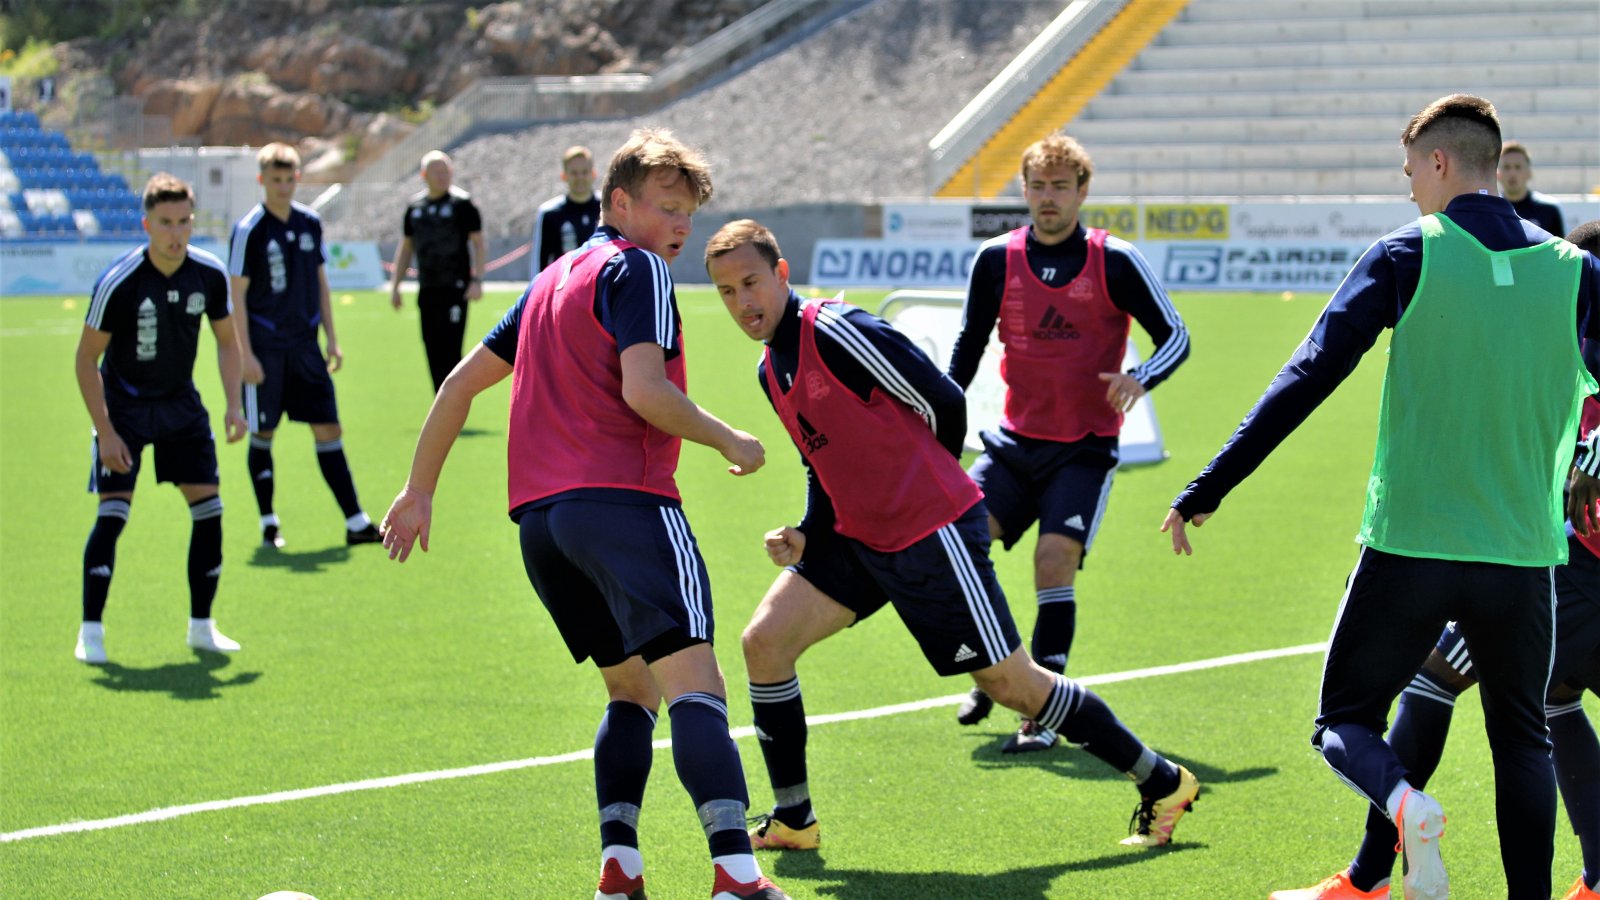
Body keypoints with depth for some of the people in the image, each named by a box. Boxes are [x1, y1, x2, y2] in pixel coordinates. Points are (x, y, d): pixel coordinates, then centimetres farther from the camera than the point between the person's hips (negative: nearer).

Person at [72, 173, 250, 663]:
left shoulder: (210, 275, -10)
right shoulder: (118, 282, -23)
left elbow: (226, 340, 6)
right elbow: (86, 358, -15)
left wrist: (233, 404, -7)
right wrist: (106, 433, -19)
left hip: (181, 404, 4)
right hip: (124, 406, -4)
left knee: (208, 508, -2)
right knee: (112, 513, -14)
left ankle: (201, 626, 11)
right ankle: (90, 632, -5)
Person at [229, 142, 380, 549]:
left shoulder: (310, 223, 7)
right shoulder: (249, 230, -8)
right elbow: (237, 295, -8)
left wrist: (332, 339, 12)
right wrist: (245, 354, -12)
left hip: (305, 347, 4)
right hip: (265, 349, -4)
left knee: (329, 429, 1)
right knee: (262, 435, 4)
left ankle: (356, 523, 1)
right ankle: (269, 523, 15)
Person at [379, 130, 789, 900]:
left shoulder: (553, 281, 25)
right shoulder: (636, 269, 0)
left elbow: (461, 382, 26)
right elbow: (644, 390, -14)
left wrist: (419, 491, 30)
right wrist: (729, 442, 0)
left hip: (539, 517, 8)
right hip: (623, 500, -8)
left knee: (632, 689, 18)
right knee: (694, 683, -17)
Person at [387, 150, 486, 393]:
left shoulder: (462, 203, -2)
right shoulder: (414, 205, 13)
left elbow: (478, 243, -3)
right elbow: (405, 248, 20)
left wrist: (477, 280, -13)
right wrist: (395, 285, 15)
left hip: (455, 289, -6)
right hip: (427, 290, 6)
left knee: (450, 352, -11)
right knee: (433, 352, 6)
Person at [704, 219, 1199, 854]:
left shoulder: (835, 331, -18)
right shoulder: (770, 371, 9)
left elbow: (943, 404, -14)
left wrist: (927, 487, 2)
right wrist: (806, 536, 1)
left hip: (933, 534, -8)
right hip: (856, 538, 8)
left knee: (1010, 683, -1)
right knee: (764, 641, -4)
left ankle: (1163, 784, 14)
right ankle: (792, 822, 9)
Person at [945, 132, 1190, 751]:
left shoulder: (1115, 261, -7)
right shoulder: (996, 259, 1)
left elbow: (1175, 335, -4)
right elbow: (969, 345, 12)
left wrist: (1140, 379, -23)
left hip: (1085, 448, -3)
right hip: (1015, 440, 3)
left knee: (1055, 559, -19)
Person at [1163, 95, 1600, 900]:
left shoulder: (1409, 255, -4)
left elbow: (1310, 375, -8)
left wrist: (1207, 489, -6)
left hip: (1410, 540, -2)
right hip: (1522, 553, 2)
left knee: (1345, 720, 11)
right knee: (1522, 740, 17)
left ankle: (1406, 805, -20)